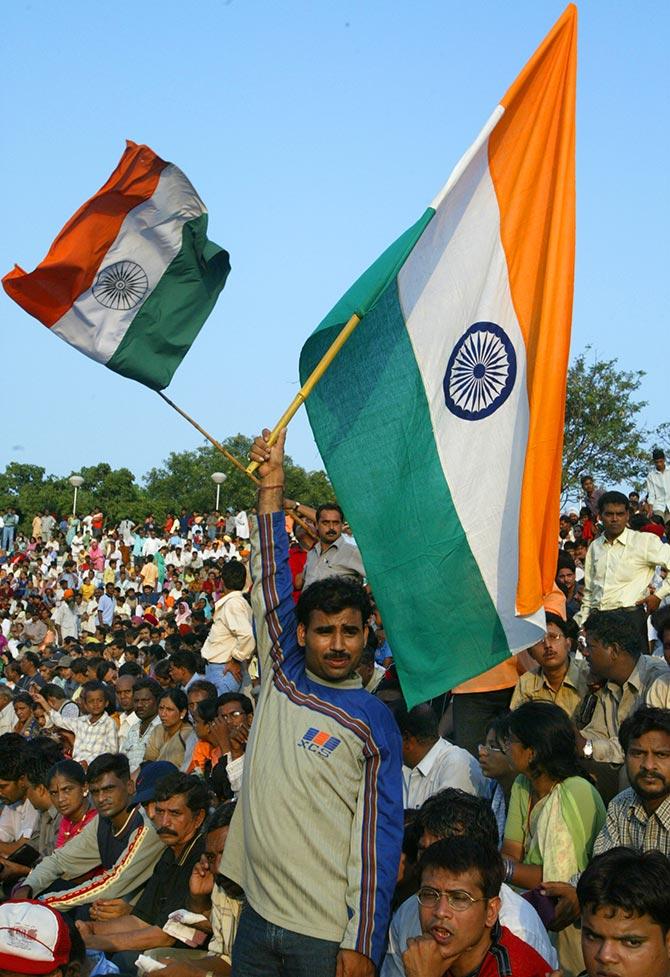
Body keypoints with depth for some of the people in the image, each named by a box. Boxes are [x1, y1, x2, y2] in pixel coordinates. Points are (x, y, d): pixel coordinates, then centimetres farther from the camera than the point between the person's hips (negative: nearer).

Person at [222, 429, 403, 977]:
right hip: (257, 917, 5)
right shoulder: (281, 679, 6)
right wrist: (271, 485, 1)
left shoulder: (374, 722, -5)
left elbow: (378, 836, -9)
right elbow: (271, 582, 6)